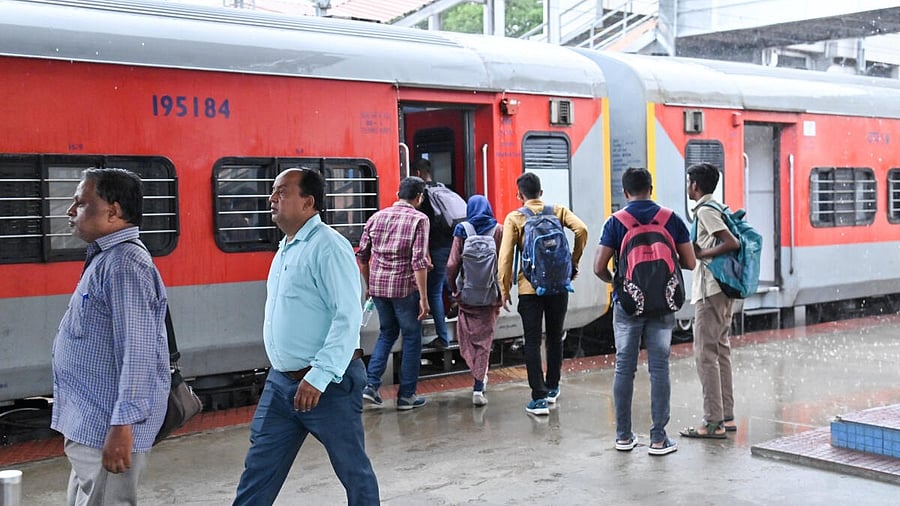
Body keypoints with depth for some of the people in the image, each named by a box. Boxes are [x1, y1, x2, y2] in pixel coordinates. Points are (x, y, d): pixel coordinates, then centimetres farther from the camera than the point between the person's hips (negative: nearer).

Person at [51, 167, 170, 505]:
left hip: (107, 429, -11)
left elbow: (138, 352, -25)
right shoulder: (106, 258, 14)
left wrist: (122, 426, -27)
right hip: (89, 425, 11)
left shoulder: (124, 265, -19)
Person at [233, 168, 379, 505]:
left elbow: (348, 316, -22)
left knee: (353, 470, 6)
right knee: (258, 471, 10)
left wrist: (318, 377, -26)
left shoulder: (328, 247, -15)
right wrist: (283, 372, 19)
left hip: (328, 384, -8)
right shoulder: (285, 249, 13)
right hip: (281, 382, 9)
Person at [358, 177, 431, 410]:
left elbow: (362, 255, 11)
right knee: (411, 338, 10)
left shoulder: (377, 217, 8)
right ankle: (406, 395, 13)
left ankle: (371, 384, 10)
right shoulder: (419, 220, -7)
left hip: (378, 286, 5)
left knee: (387, 333, 22)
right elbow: (419, 261, -15)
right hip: (405, 288, -5)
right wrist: (423, 297, -13)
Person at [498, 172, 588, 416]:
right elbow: (581, 229, -11)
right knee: (555, 338, 17)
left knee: (532, 342, 2)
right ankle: (552, 388, 29)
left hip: (529, 288, -2)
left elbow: (506, 256, -7)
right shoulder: (558, 211, 4)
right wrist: (574, 261, 1)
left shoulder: (514, 218, -2)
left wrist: (504, 289, 0)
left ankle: (539, 398, -4)